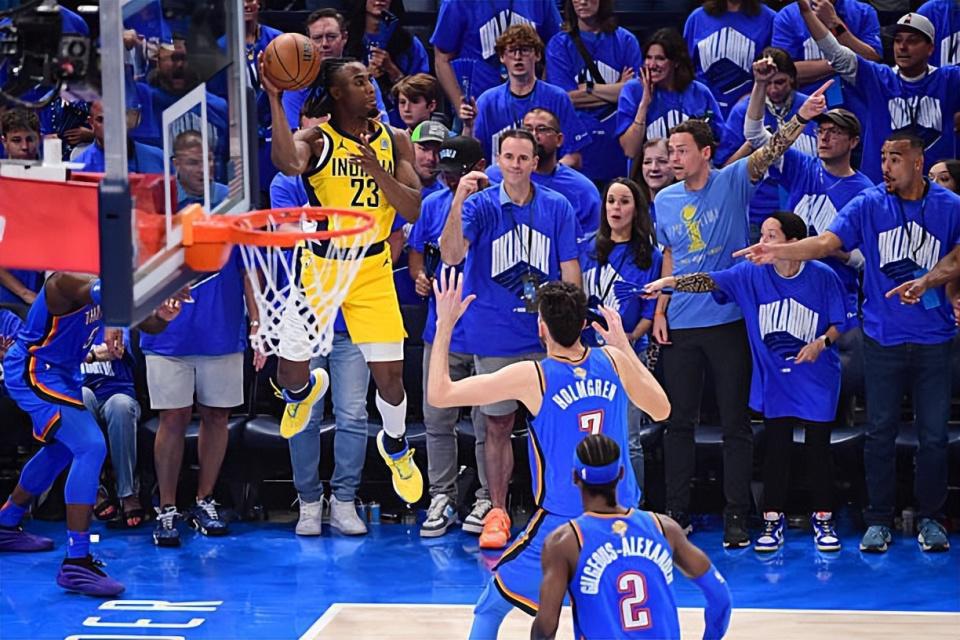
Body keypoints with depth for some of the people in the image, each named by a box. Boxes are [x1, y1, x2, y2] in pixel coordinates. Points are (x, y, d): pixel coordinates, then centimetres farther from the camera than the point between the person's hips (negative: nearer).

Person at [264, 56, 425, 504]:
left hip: (372, 269, 2)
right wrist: (275, 100, -37)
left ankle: (395, 445, 31)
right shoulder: (317, 139, -12)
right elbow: (288, 163, -36)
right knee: (290, 373, 1)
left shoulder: (393, 141, 0)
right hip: (319, 265, -2)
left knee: (390, 374, -1)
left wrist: (378, 171, -21)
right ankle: (306, 389, 42)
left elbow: (414, 211, -6)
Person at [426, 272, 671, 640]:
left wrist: (445, 324, 0)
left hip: (560, 527, -4)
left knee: (489, 610, 14)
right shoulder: (613, 361, -2)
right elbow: (661, 410, 17)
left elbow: (438, 395, -10)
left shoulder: (532, 377, -13)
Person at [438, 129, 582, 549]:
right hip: (493, 337, -1)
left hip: (547, 337, 1)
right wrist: (458, 200, -27)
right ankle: (497, 513, 13)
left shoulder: (558, 207, 3)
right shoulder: (479, 204, -2)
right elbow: (451, 255, -16)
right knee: (497, 427, 5)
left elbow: (570, 269, 7)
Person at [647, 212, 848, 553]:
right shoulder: (752, 274, -5)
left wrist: (822, 342, -20)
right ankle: (773, 520, 14)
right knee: (775, 448, 5)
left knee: (818, 448, 4)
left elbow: (839, 323, -2)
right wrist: (671, 282, -26)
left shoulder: (823, 277, -10)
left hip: (817, 379, -2)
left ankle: (823, 520, 16)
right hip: (774, 379, 2)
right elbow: (711, 281, -13)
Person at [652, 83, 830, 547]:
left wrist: (801, 118, -36)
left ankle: (736, 516, 6)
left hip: (729, 321, -4)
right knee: (678, 422, 9)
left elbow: (768, 152, -20)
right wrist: (660, 310, 8)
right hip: (680, 326, 4)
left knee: (735, 422, 2)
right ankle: (676, 512, 17)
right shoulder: (665, 201, 8)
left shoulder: (732, 183, -5)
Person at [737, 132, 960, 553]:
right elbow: (827, 242, -10)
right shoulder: (869, 205, 0)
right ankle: (878, 519, 13)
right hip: (883, 339, 0)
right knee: (880, 432, 4)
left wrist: (926, 282, -23)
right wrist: (778, 251, -26)